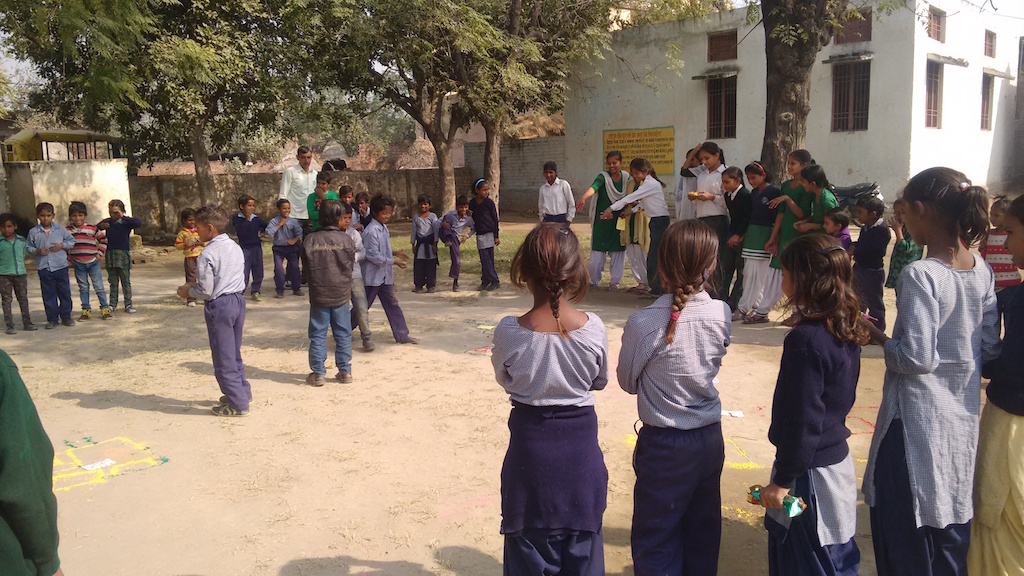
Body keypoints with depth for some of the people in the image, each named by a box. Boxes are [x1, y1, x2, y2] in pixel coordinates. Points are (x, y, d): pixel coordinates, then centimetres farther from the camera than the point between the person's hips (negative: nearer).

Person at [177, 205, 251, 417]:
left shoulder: (208, 254, -16)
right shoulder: (236, 247, 7)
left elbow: (206, 291, -16)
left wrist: (188, 291, 5)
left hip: (219, 306, -8)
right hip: (239, 300, 8)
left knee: (223, 357, 2)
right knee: (234, 353, 20)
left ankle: (237, 403, 7)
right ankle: (242, 392, 29)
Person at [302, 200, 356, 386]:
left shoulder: (310, 240, -8)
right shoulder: (346, 240, -10)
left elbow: (306, 264, 3)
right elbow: (351, 264, 1)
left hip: (318, 295, 0)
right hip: (342, 294, 0)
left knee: (318, 335, 9)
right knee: (343, 334, 10)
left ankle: (318, 373, 11)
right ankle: (345, 371, 15)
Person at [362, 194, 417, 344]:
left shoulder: (384, 228, 9)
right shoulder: (371, 231, -20)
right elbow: (373, 255, -22)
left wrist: (394, 253, 2)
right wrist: (393, 262, -21)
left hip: (385, 276, 8)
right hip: (372, 276, -8)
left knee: (392, 304, 9)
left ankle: (402, 335, 13)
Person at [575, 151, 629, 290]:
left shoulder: (626, 178, 2)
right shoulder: (603, 177, -12)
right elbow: (593, 187, -32)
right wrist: (583, 197, -51)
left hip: (619, 221, 3)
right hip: (602, 220, -3)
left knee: (618, 251, 6)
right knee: (598, 251, 0)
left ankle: (615, 281, 19)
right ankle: (594, 281, 15)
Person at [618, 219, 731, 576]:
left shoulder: (642, 324, -23)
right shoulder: (722, 314, -12)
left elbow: (628, 382, -7)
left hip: (663, 445, -4)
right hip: (711, 439, 4)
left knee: (656, 540, 12)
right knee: (703, 534, 22)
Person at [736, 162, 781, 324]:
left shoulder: (773, 192, -8)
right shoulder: (753, 193, 13)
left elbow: (778, 216, -10)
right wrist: (742, 235, 13)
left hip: (766, 235, -7)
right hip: (751, 235, 7)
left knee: (764, 274, -5)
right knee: (749, 272, 6)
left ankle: (761, 311, -1)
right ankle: (744, 308, 11)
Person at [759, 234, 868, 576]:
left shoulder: (806, 339, -24)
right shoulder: (846, 332, 3)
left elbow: (802, 421, -23)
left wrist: (782, 481, -15)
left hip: (810, 474, -9)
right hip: (838, 461, 9)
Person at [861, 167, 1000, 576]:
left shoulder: (919, 275, -20)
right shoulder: (981, 270, 2)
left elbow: (916, 358, -22)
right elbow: (990, 348, 6)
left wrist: (878, 337, -6)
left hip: (917, 420, -7)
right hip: (964, 418, 8)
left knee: (905, 540, 7)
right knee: (951, 517, 22)